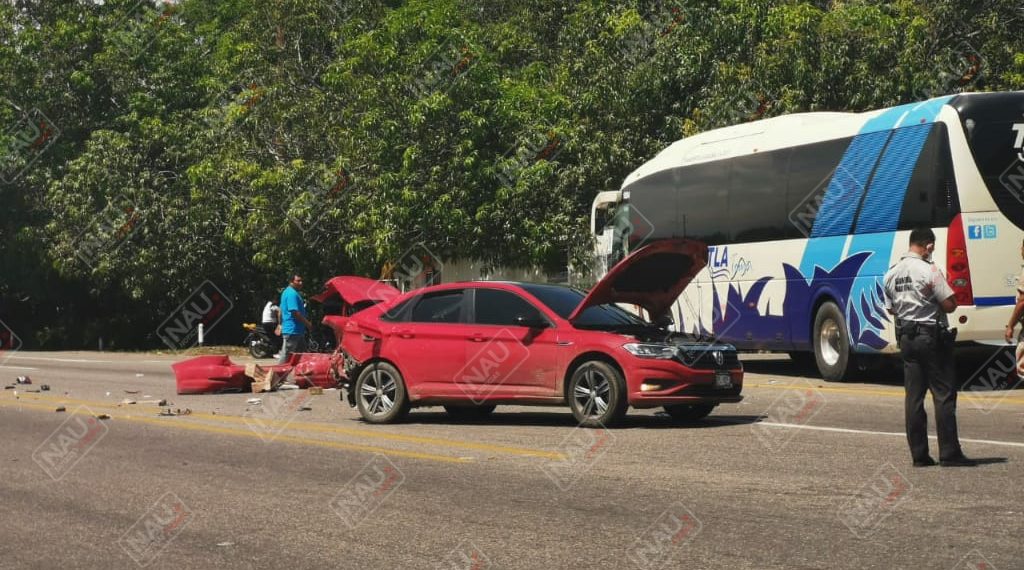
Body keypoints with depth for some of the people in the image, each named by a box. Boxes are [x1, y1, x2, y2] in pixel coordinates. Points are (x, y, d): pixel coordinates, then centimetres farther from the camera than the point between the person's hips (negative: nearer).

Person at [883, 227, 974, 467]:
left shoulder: (891, 274, 8)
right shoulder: (929, 270, -14)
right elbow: (949, 305, -15)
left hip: (906, 337, 6)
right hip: (932, 337, -6)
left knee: (913, 396, 7)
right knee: (944, 395, -2)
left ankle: (919, 454, 8)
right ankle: (949, 453, -2)